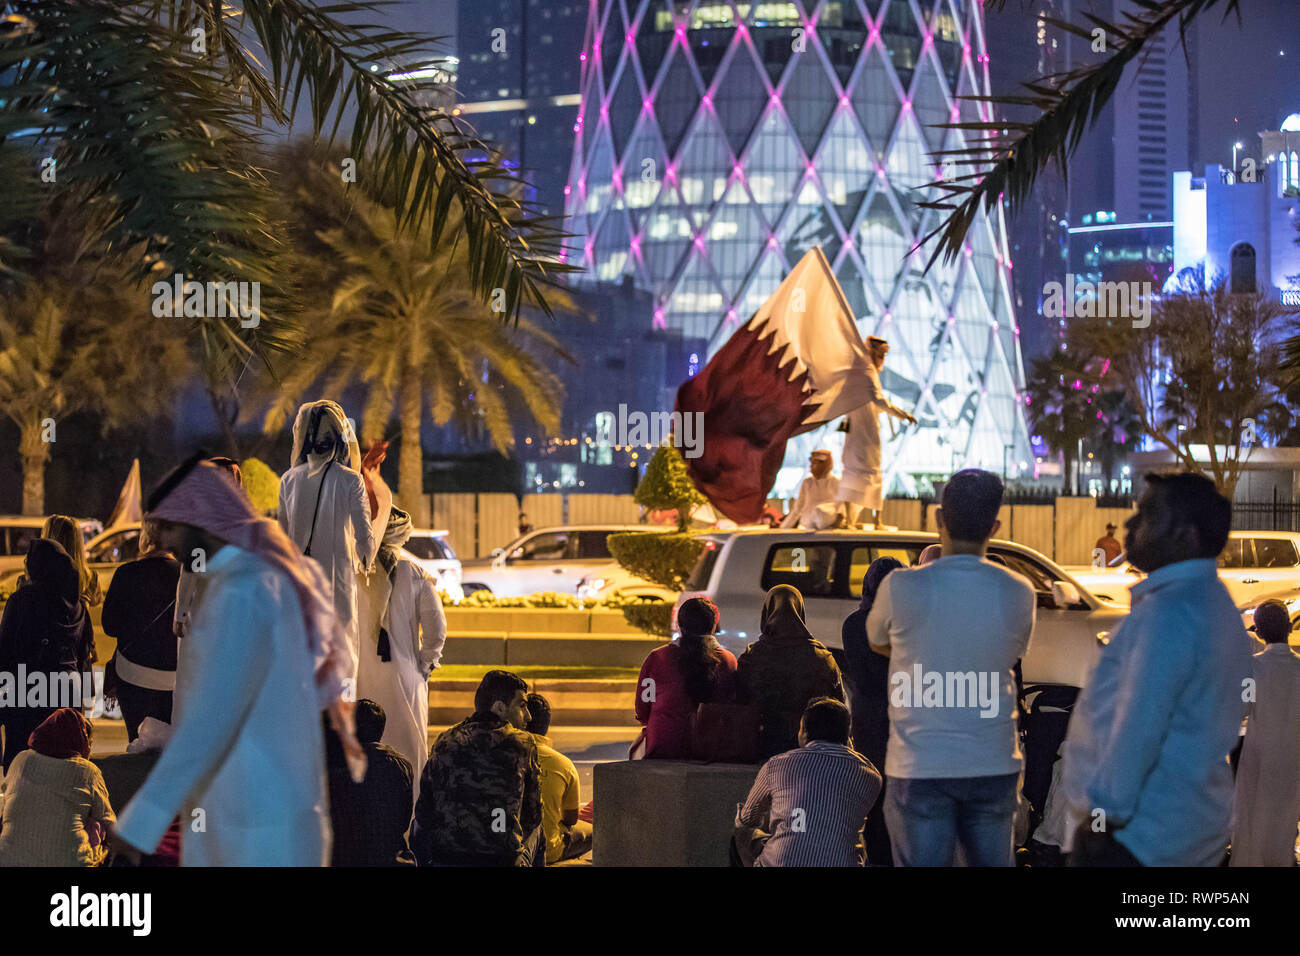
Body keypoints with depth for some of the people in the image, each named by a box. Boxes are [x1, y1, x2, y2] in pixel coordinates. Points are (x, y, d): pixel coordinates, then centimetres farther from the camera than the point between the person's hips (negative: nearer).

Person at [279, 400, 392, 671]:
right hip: (338, 576, -3)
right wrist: (365, 564, 10)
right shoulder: (350, 481, -11)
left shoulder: (290, 479, 0)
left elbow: (283, 530, 8)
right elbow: (365, 535, -8)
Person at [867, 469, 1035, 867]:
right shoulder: (1018, 594, -3)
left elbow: (878, 643, 9)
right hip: (994, 767, 3)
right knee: (994, 864, 13)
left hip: (919, 769, -2)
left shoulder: (902, 587, -11)